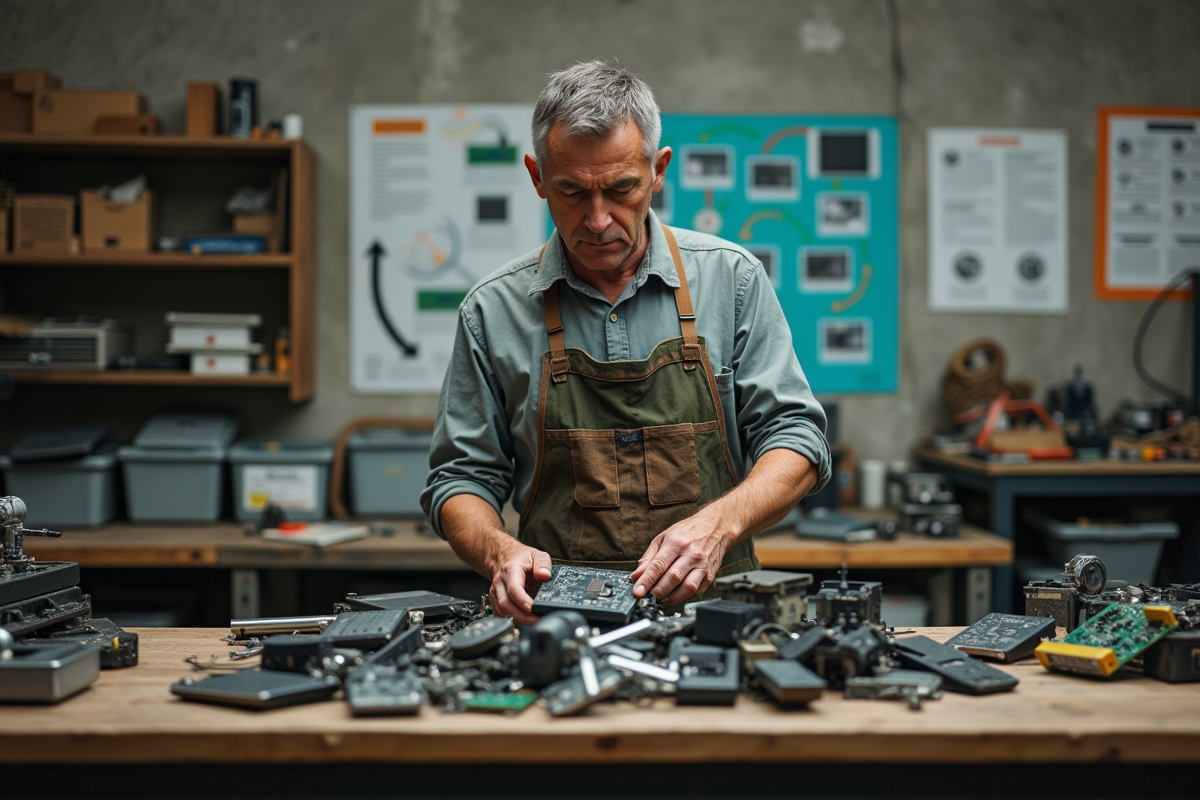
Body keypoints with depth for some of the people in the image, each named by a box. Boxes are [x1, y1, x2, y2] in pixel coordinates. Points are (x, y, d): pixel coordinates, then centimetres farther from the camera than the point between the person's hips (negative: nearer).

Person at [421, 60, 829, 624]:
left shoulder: (729, 277, 4)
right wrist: (500, 552, -13)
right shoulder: (494, 310, 4)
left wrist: (720, 522, -16)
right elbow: (460, 478, 8)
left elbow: (795, 435, 3)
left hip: (712, 608, 0)